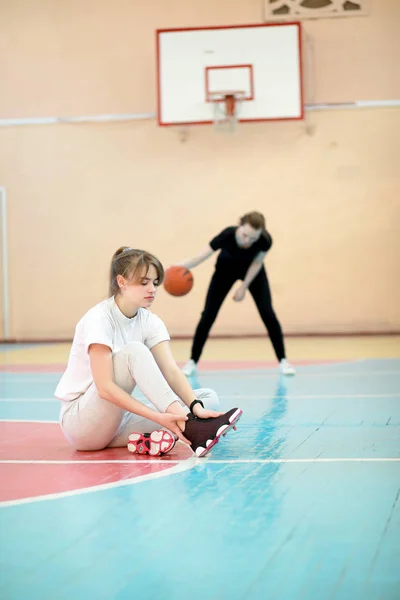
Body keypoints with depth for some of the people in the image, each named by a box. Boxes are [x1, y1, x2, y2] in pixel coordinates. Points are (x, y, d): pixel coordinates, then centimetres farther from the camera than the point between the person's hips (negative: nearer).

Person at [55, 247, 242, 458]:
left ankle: (149, 439, -32)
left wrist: (196, 407, -31)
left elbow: (171, 371, -11)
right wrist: (159, 417, -38)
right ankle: (190, 428, -41)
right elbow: (105, 387, -28)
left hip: (117, 421, 7)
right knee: (133, 350, -31)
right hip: (79, 421, -7)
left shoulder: (150, 322, 2)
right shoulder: (99, 318, -18)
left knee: (208, 397, -7)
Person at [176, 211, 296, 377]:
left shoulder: (265, 240, -36)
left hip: (252, 271, 1)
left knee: (267, 313, -10)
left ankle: (283, 361, 2)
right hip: (226, 269, 0)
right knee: (208, 314, -6)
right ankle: (192, 362, 5)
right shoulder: (227, 235, -41)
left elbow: (257, 263, -16)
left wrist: (244, 287, -14)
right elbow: (200, 257, -42)